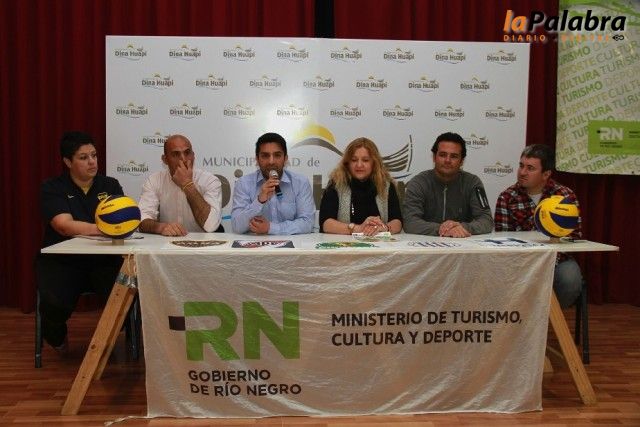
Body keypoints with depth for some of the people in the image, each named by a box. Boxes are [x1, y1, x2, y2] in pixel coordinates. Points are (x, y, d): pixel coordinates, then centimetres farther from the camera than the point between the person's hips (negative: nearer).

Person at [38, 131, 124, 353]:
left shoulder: (110, 185, 11)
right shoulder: (52, 188, 0)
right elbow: (64, 225, -17)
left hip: (105, 260, 2)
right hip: (62, 261, -2)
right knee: (54, 303, -30)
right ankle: (56, 339, 11)